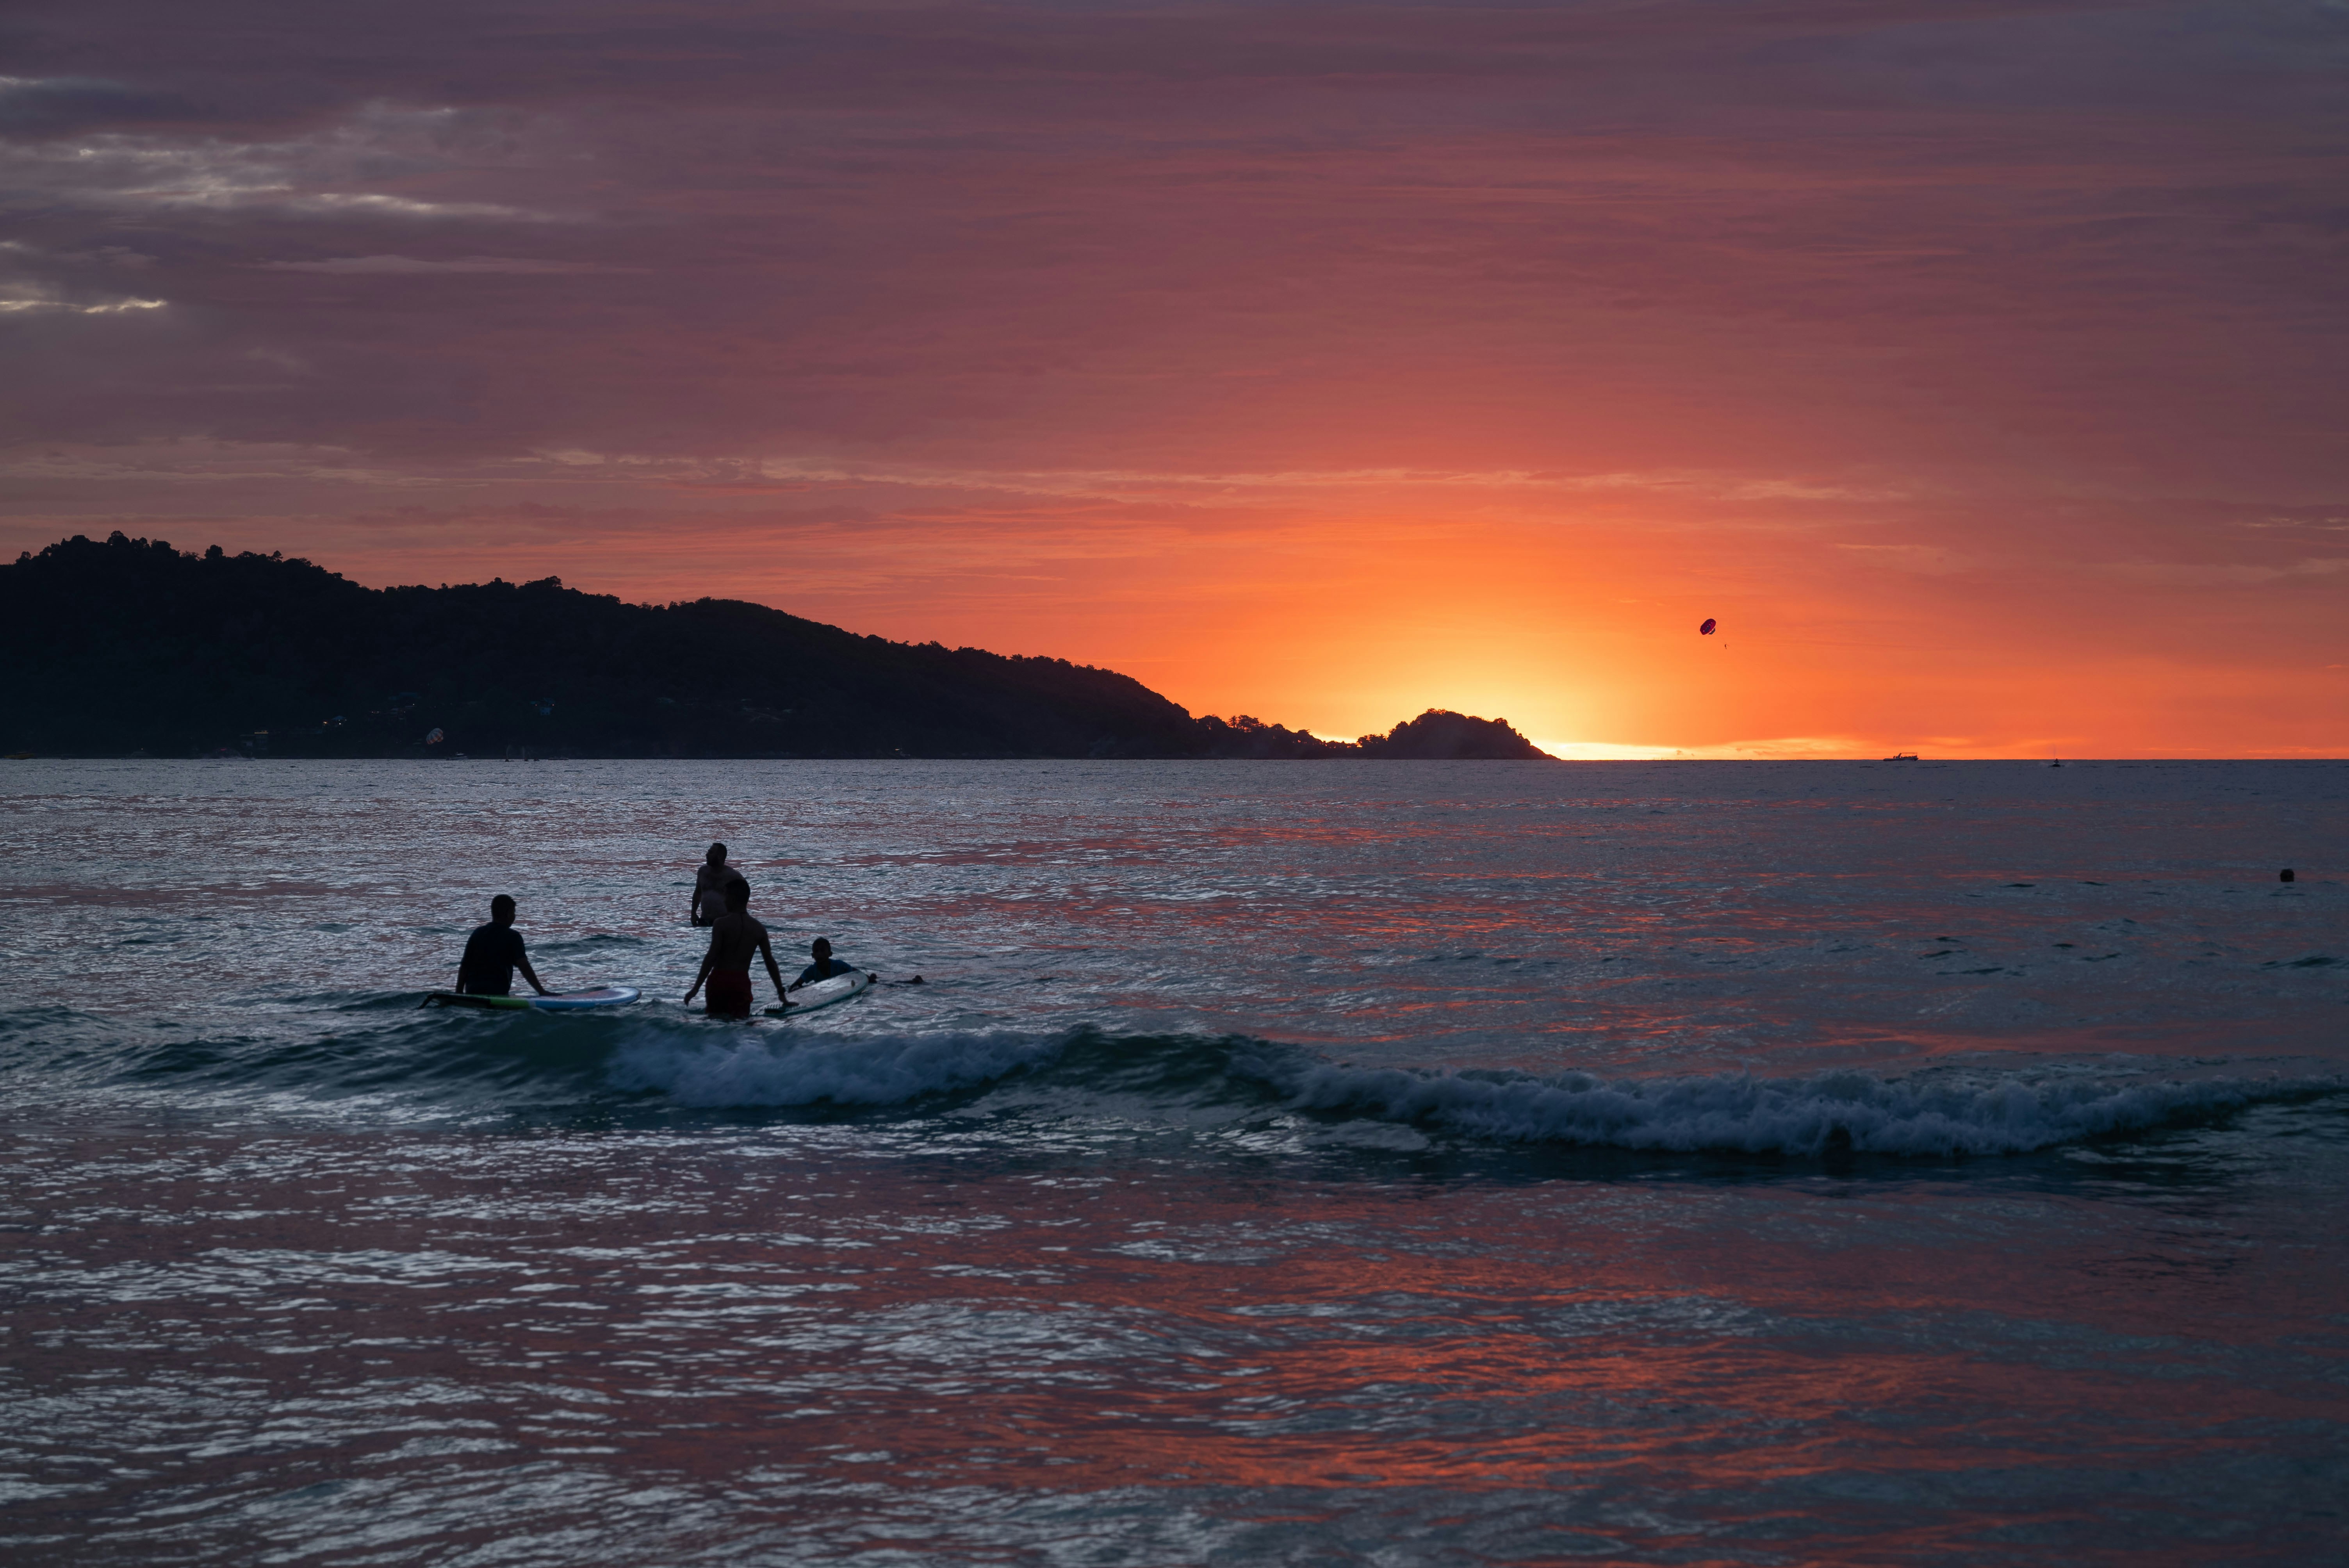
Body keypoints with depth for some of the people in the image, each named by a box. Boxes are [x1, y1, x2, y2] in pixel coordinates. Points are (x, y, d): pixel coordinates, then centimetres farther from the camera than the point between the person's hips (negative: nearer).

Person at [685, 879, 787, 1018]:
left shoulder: (722, 923, -5)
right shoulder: (759, 929, 8)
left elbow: (712, 957, -11)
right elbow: (771, 963, 11)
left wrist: (695, 989, -9)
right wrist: (781, 994, 17)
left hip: (719, 980, -2)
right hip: (742, 982, 2)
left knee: (715, 1018, 8)